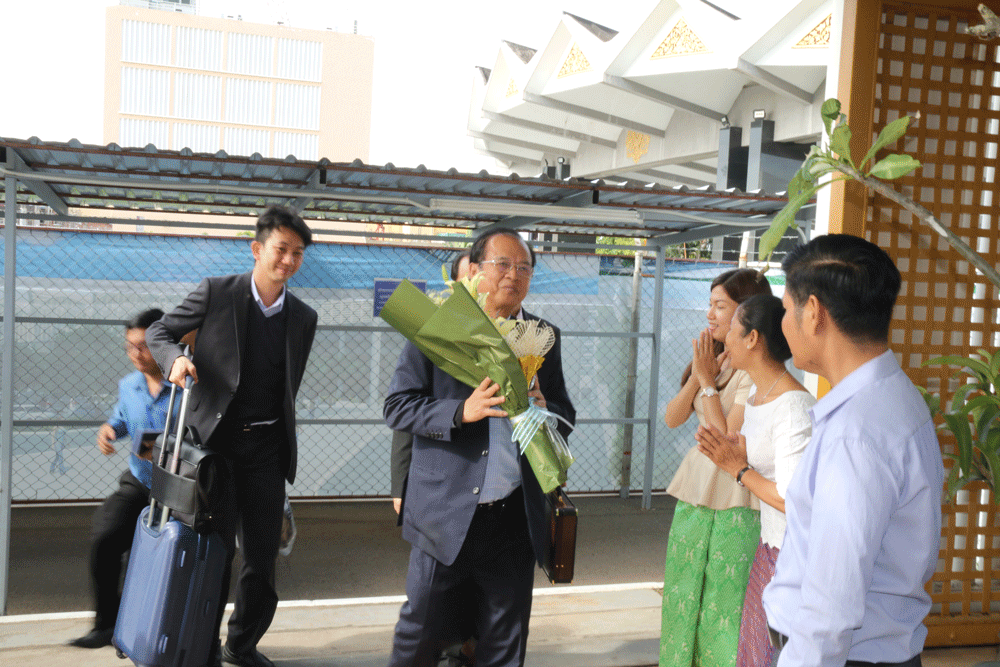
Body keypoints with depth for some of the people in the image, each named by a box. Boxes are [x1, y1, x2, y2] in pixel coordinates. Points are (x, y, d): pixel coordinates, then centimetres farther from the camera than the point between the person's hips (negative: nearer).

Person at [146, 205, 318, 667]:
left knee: (263, 555, 8)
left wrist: (281, 440, 12)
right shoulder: (215, 293, -3)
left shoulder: (304, 318, 8)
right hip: (215, 439, -3)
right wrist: (175, 358, -16)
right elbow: (159, 332, 5)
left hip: (266, 445, 4)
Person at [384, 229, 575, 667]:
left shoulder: (545, 337, 9)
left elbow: (566, 414, 14)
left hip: (516, 517, 3)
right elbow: (397, 407, -6)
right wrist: (461, 411, -21)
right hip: (446, 514, -3)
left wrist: (545, 413, -10)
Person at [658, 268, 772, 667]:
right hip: (694, 494, 8)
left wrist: (708, 382, -13)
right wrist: (698, 375, -9)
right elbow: (672, 419, 5)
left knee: (723, 610, 1)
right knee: (684, 600, 16)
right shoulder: (712, 358, 10)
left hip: (732, 505, -8)